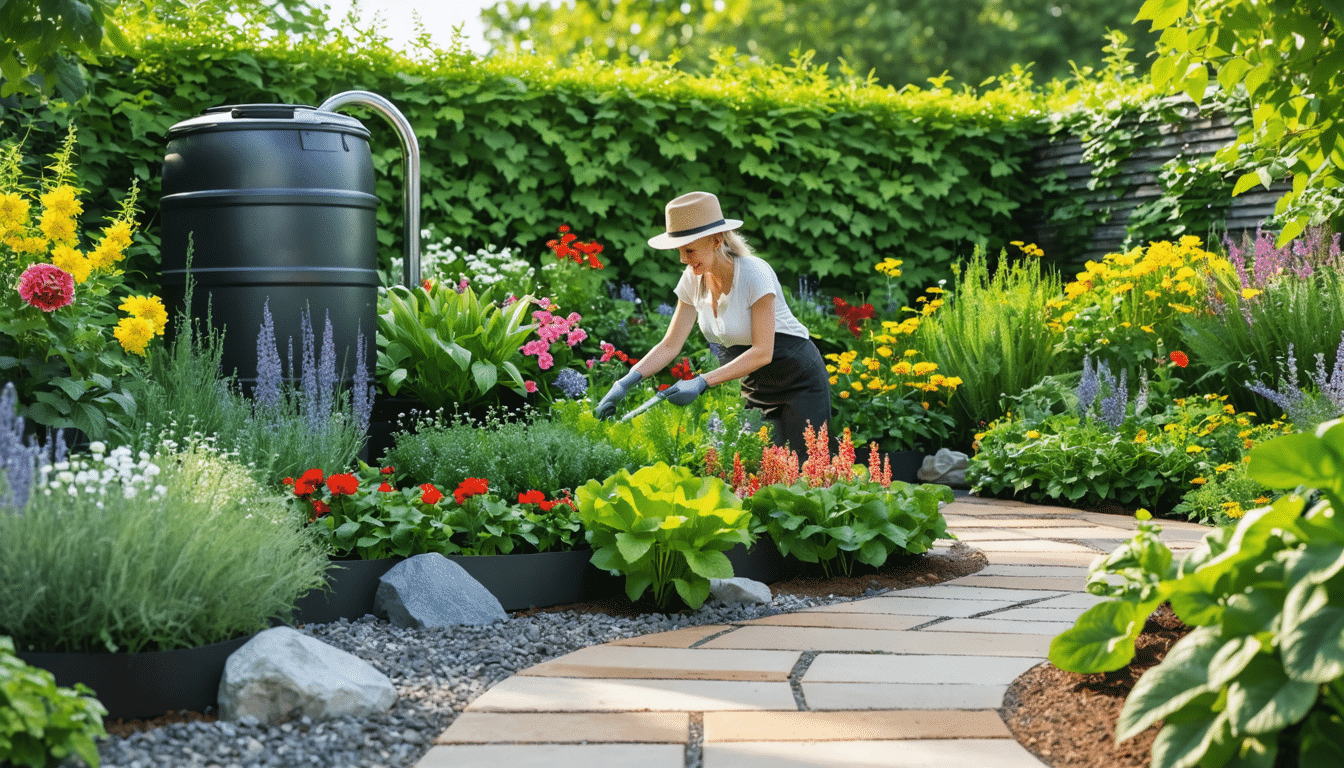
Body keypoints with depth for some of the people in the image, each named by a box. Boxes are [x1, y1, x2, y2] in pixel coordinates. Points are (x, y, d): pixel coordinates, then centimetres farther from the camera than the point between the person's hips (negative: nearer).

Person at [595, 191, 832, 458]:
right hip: (754, 386, 6)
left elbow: (762, 352, -27)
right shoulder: (693, 279, -6)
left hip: (799, 379, -6)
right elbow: (670, 345, -4)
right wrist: (627, 381, -19)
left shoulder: (754, 273, -25)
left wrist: (702, 383, -33)